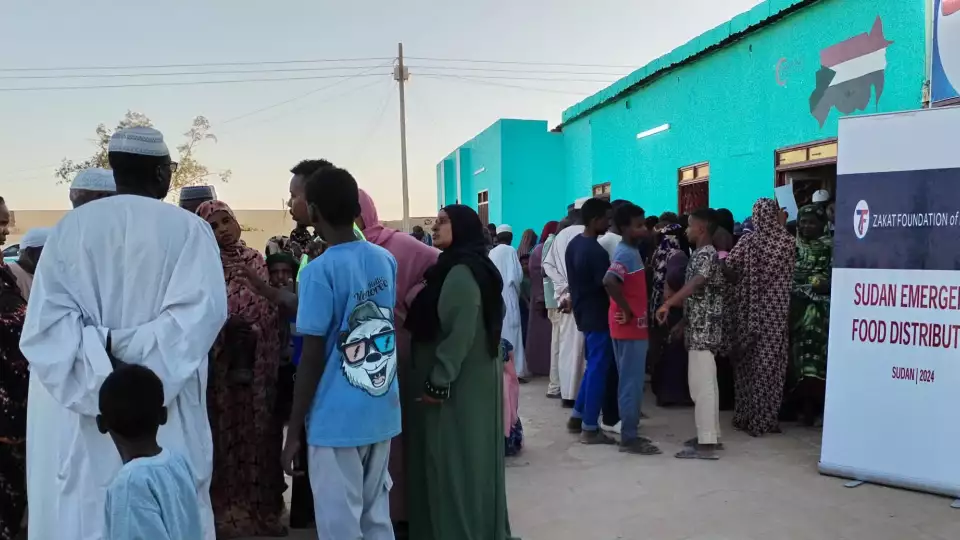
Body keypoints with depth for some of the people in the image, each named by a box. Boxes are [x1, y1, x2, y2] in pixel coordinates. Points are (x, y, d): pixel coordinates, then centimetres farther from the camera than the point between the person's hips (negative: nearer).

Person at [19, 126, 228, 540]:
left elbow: (45, 317, -6)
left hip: (83, 405, 3)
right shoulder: (189, 229, -7)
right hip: (164, 408, -2)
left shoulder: (70, 226, 2)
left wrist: (99, 353, -9)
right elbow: (202, 311, -19)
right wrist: (132, 346, -14)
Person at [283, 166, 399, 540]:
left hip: (338, 419, -6)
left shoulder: (319, 271, -14)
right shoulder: (386, 260, 4)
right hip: (383, 411, 6)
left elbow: (312, 357, -14)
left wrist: (293, 432, -6)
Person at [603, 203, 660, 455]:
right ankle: (629, 438, 4)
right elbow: (609, 281, -34)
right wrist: (627, 311, -23)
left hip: (634, 327, 9)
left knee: (631, 382, 14)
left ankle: (630, 432, 22)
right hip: (630, 327, -9)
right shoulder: (626, 254, -17)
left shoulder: (631, 251, 14)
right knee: (632, 383, -3)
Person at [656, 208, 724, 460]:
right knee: (706, 383, 14)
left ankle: (706, 443, -7)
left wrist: (668, 304, -43)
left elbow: (693, 285, -33)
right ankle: (711, 435, 21)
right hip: (700, 327, 10)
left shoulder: (706, 254, -14)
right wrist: (683, 322, 26)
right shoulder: (702, 254, 17)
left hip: (703, 328, -10)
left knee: (701, 384, -9)